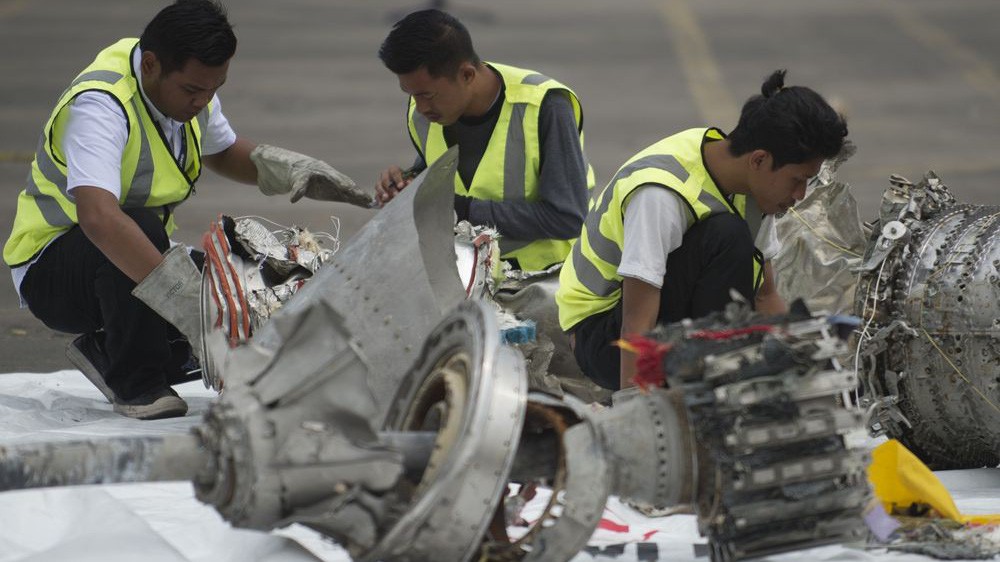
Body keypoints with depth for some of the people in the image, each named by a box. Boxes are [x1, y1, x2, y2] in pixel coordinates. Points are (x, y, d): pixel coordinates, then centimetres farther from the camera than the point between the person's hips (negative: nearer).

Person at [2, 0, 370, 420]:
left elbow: (221, 152, 20)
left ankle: (106, 351, 9)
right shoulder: (98, 105, -30)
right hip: (51, 271, -8)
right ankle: (135, 384, -18)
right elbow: (97, 217, -47)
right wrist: (184, 296, -54)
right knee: (140, 225, -36)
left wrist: (289, 169, -1)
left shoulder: (191, 86, -3)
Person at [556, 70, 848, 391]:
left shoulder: (752, 183, -3)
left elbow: (764, 297, 7)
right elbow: (636, 325, -33)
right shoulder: (661, 193, -29)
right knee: (726, 235, -30)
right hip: (601, 335, -7)